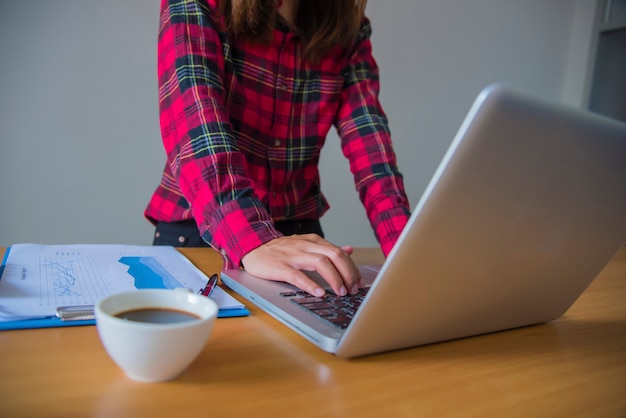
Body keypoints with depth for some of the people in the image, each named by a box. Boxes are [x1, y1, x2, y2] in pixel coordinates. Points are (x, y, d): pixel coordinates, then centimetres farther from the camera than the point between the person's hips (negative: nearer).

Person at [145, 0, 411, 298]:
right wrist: (252, 239, -38)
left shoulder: (349, 29, 0)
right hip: (195, 227, -1)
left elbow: (367, 135, -11)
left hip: (295, 227, 2)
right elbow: (191, 121, -24)